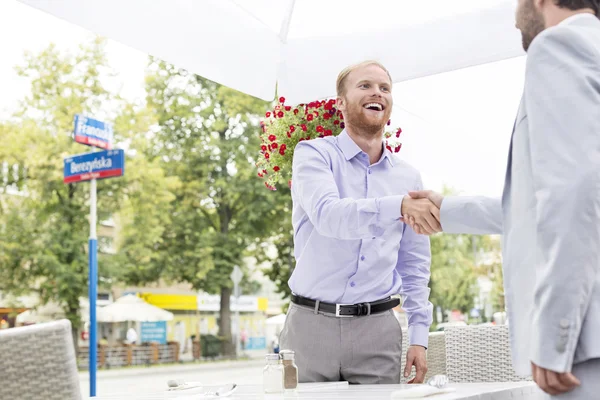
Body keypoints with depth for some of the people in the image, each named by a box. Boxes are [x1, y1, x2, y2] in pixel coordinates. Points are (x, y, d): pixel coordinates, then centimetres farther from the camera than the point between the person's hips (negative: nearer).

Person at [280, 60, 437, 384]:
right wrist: (398, 206, -36)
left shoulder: (408, 177, 10)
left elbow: (414, 265, 13)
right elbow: (328, 215, -22)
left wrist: (419, 335, 6)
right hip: (312, 323, -3)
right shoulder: (314, 154, -1)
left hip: (378, 331, 3)